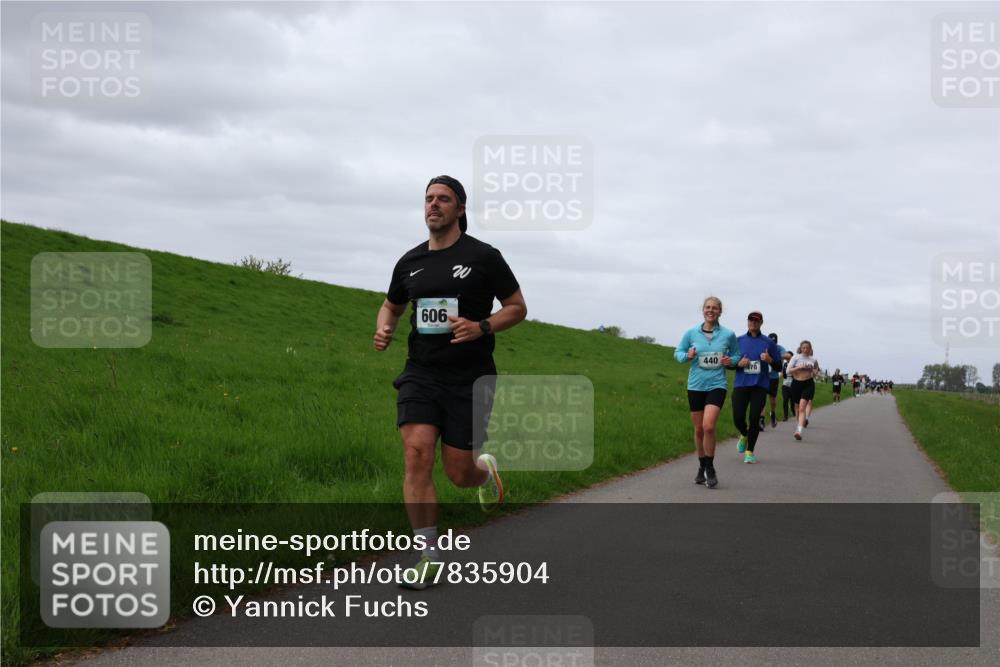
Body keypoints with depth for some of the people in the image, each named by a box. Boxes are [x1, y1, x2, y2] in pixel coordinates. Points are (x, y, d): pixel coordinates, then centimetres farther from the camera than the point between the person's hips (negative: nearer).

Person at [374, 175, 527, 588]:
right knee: (417, 455, -16)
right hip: (421, 373, 3)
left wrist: (482, 328, -16)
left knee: (458, 473, 1)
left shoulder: (483, 257, -3)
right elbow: (391, 306, 25)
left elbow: (517, 307, 3)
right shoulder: (410, 262, 9)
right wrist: (384, 329, 2)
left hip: (469, 379, -3)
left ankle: (485, 471, 41)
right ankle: (429, 556, -9)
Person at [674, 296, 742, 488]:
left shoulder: (728, 335, -1)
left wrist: (730, 360, -8)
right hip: (695, 386, 2)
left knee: (708, 426, -18)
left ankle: (710, 469, -2)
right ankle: (702, 467, 29)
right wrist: (687, 356, -13)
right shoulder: (691, 333, 0)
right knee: (699, 429, 9)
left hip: (716, 385, -2)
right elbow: (678, 353, 9)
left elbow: (736, 355, 13)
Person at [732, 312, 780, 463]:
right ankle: (744, 435, 30)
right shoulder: (738, 341, 8)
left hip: (760, 385, -1)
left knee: (754, 418, -5)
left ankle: (750, 452, 8)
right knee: (738, 418, -5)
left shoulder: (768, 342, 5)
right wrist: (738, 363, -8)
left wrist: (769, 359, -13)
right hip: (741, 384, 1)